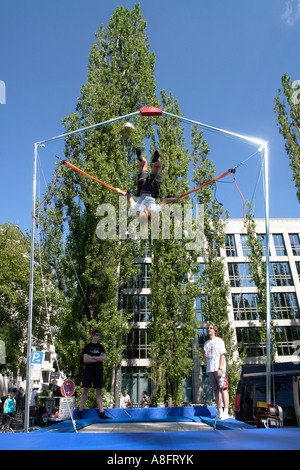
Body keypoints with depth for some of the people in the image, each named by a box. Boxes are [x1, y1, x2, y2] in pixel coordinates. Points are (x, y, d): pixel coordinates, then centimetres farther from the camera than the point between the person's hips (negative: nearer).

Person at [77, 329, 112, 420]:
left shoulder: (100, 347, 14)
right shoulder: (87, 346, 4)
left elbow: (104, 357, 0)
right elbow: (85, 359, -8)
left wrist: (92, 357, -7)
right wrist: (98, 359, -6)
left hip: (98, 371, 3)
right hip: (88, 370, -3)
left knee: (99, 392, 3)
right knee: (85, 391, -7)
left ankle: (102, 414, 3)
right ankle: (80, 413, -4)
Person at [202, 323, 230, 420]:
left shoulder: (219, 341, 1)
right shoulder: (206, 343, 19)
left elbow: (223, 355, -6)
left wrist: (220, 369, -16)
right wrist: (204, 354, -4)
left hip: (219, 369, -6)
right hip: (210, 369, 6)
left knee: (223, 389, -10)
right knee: (216, 390, 6)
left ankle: (226, 412, -12)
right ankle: (219, 412, 10)